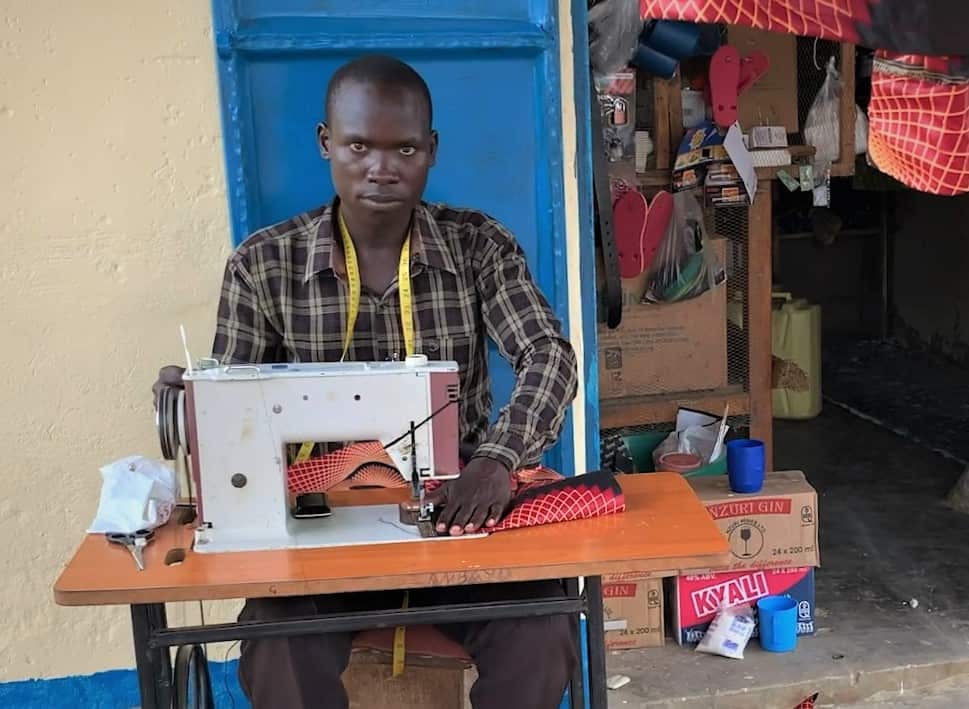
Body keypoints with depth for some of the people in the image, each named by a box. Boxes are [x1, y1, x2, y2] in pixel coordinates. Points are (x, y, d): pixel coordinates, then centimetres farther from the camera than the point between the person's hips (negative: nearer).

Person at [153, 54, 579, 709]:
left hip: (458, 506, 1)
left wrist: (499, 459, -30)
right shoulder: (265, 264, -3)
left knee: (542, 637, -22)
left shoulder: (479, 244, -1)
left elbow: (549, 357, -11)